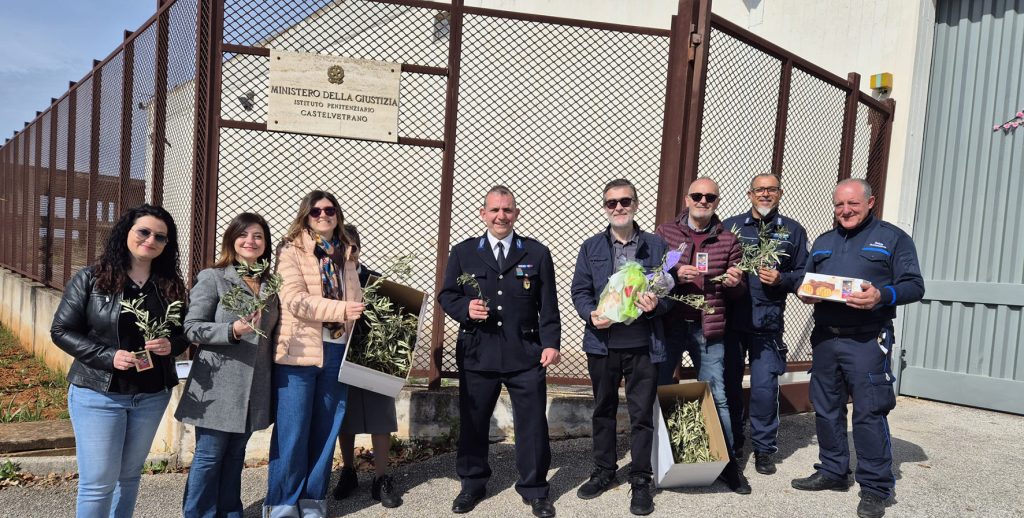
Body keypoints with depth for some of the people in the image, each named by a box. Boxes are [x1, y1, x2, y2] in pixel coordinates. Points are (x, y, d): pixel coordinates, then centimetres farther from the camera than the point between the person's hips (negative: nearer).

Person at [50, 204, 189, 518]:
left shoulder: (171, 285, 3)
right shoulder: (90, 279, -6)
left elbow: (185, 332, 9)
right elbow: (61, 330, -6)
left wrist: (170, 345, -14)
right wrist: (108, 356, -19)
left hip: (152, 396, 3)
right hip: (98, 394, -3)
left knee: (129, 474, 17)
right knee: (98, 481, 1)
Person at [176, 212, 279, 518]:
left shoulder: (270, 283, 12)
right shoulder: (212, 278, -5)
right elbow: (192, 328, -10)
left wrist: (273, 374, 13)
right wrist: (233, 330, -24)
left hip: (253, 387, 5)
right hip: (218, 385, -5)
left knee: (235, 457, 15)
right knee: (209, 457, 4)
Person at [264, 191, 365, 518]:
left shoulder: (345, 254, 14)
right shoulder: (291, 250, -3)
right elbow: (295, 300, -15)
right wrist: (340, 309, -24)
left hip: (336, 351, 5)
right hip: (299, 352, -5)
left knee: (325, 430, 10)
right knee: (292, 432, 1)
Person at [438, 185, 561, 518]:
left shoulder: (537, 253, 5)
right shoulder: (462, 253, 6)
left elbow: (548, 305, 3)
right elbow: (446, 295, 8)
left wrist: (551, 343, -6)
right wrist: (465, 309, -12)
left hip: (526, 354, 0)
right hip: (477, 354, 1)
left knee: (532, 424, 6)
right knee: (473, 422, 11)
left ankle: (534, 490, 24)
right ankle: (472, 485, 31)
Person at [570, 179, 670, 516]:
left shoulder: (657, 245, 4)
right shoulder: (591, 248, 7)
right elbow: (579, 291, 5)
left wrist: (656, 306, -16)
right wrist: (591, 314, -14)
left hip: (643, 344, -1)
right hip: (603, 342, 2)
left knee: (642, 413, 4)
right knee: (603, 410, 14)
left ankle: (641, 480, 18)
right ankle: (603, 471, 31)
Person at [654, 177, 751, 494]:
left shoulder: (728, 241, 5)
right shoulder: (665, 233, 1)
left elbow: (737, 292, 10)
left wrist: (734, 283, -13)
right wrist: (673, 275, -18)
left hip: (709, 329, 0)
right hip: (669, 325, 0)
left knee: (716, 396, 7)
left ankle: (728, 462, 21)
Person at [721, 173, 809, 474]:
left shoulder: (792, 231, 10)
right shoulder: (730, 226, 10)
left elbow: (803, 274, 9)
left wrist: (781, 279, -9)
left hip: (768, 322, -1)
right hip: (731, 318, 1)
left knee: (764, 388, -3)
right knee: (728, 384, 6)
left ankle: (763, 449, 15)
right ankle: (731, 444, 23)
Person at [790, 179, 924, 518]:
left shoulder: (893, 238, 2)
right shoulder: (823, 242, 18)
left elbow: (914, 286, -3)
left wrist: (883, 296, -22)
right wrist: (804, 293, -2)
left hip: (867, 340, -5)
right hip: (825, 337, 6)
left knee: (869, 413, -6)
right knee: (826, 409, 12)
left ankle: (875, 488, 5)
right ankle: (832, 471, 26)